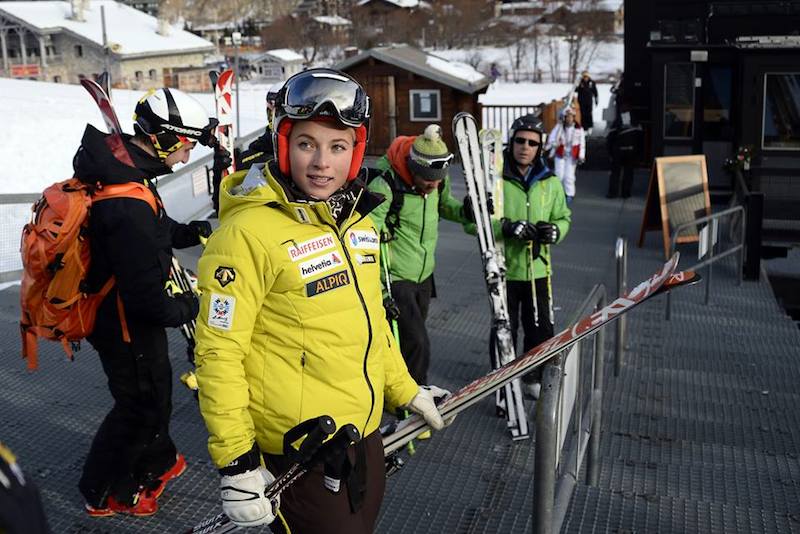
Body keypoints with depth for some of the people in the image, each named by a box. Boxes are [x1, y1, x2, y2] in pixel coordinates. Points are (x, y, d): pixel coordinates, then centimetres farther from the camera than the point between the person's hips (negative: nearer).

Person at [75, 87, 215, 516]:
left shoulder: (114, 168, -3)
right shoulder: (130, 206, -35)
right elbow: (145, 297, -31)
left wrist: (194, 232, 0)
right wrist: (187, 308, -14)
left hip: (120, 311, 9)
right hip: (127, 325, -9)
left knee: (155, 389, 27)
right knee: (140, 403, 12)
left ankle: (156, 463, 50)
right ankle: (103, 494, 34)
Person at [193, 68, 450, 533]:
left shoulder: (358, 220, 4)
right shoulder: (248, 233, -20)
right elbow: (218, 353, -18)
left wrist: (406, 391, 19)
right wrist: (236, 462, -17)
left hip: (366, 435, 7)